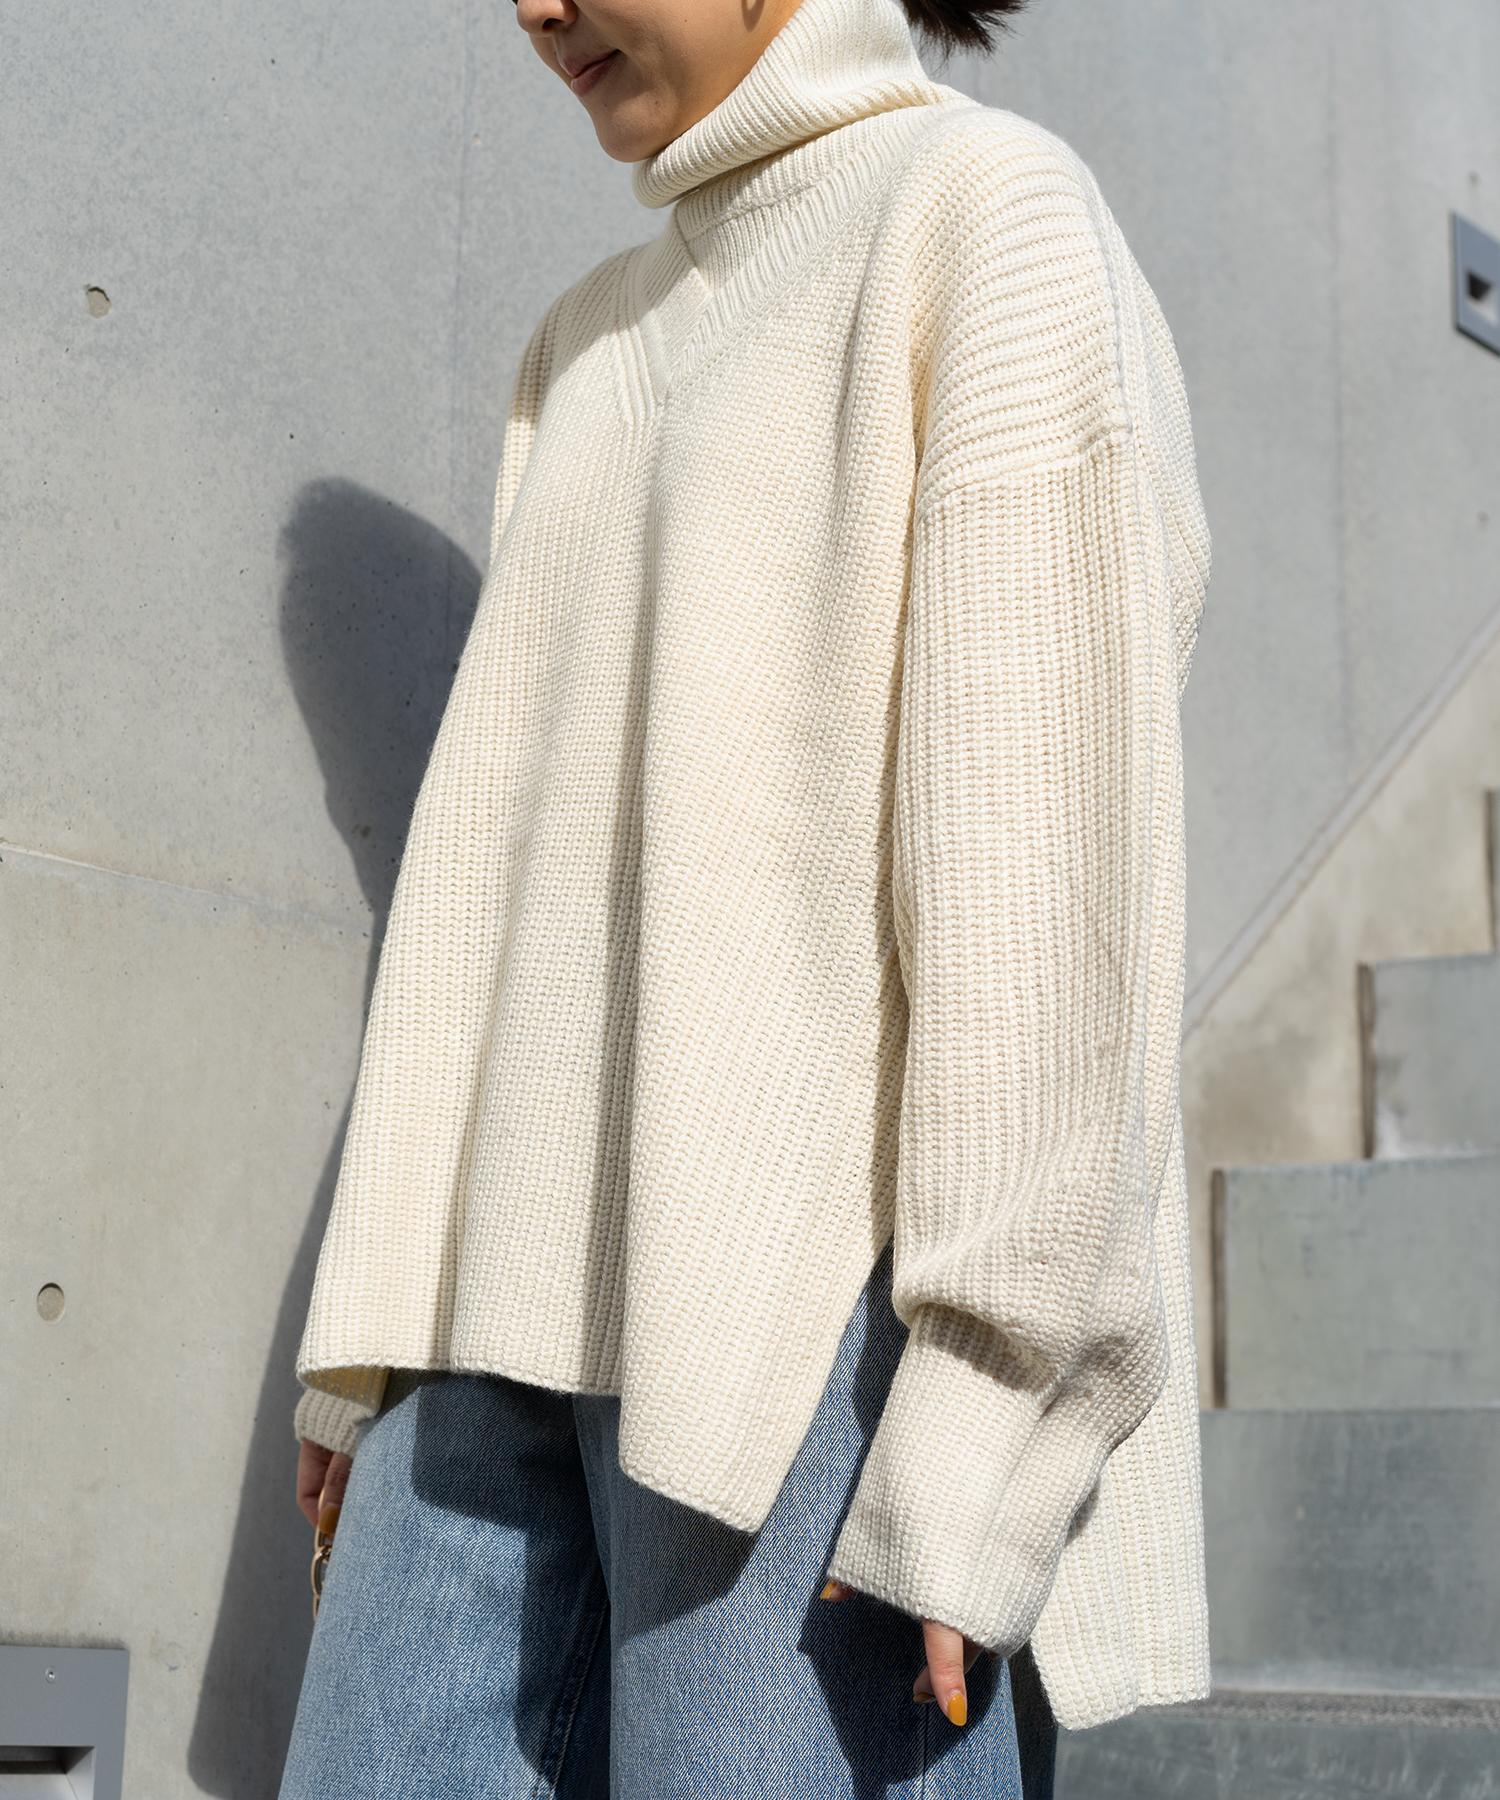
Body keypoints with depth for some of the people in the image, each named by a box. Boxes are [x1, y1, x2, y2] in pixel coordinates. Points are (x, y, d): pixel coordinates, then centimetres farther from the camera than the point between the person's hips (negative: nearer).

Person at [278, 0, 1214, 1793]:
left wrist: (983, 1414, -18)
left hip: (845, 1303, -7)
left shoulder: (996, 216, -1)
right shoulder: (596, 344, 23)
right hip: (555, 1308, 8)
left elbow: (1057, 835, -12)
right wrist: (376, 1333, 14)